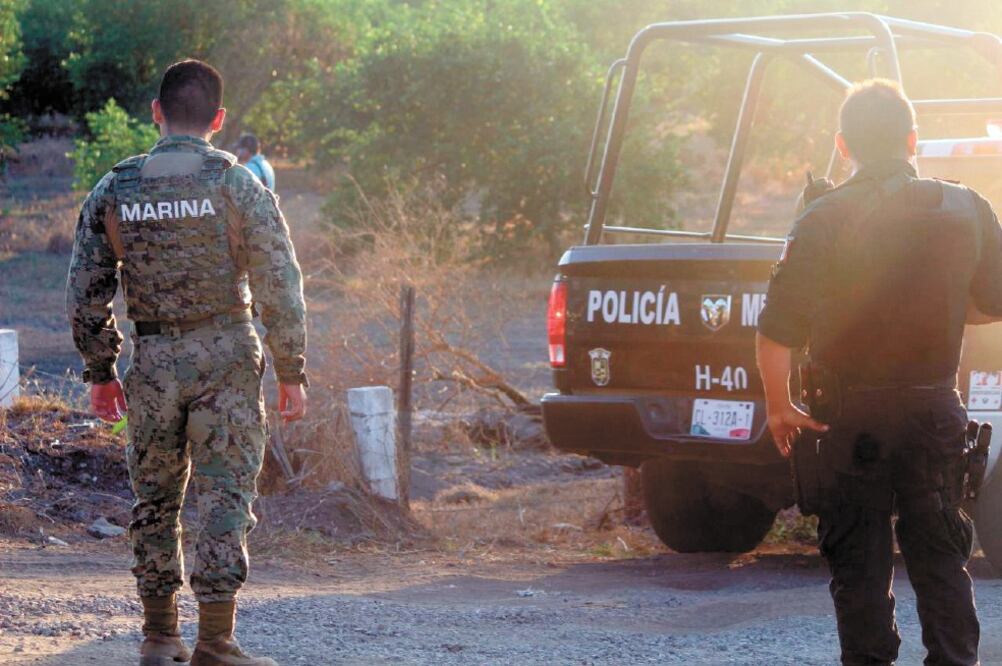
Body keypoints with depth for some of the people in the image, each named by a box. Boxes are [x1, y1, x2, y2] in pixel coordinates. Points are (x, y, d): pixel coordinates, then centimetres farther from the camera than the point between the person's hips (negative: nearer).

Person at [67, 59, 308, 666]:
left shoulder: (115, 190, 3)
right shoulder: (236, 185, -6)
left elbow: (86, 293, 5)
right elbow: (280, 287, -7)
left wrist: (100, 372, 15)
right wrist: (292, 372, 0)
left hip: (153, 362, 3)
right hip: (227, 355, -3)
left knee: (156, 497, 14)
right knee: (225, 494, 0)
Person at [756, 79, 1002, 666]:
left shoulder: (826, 219, -11)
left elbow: (778, 329, -12)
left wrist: (779, 405, 1)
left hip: (854, 413, -2)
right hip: (937, 409, 2)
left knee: (858, 556, 7)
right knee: (940, 553, 12)